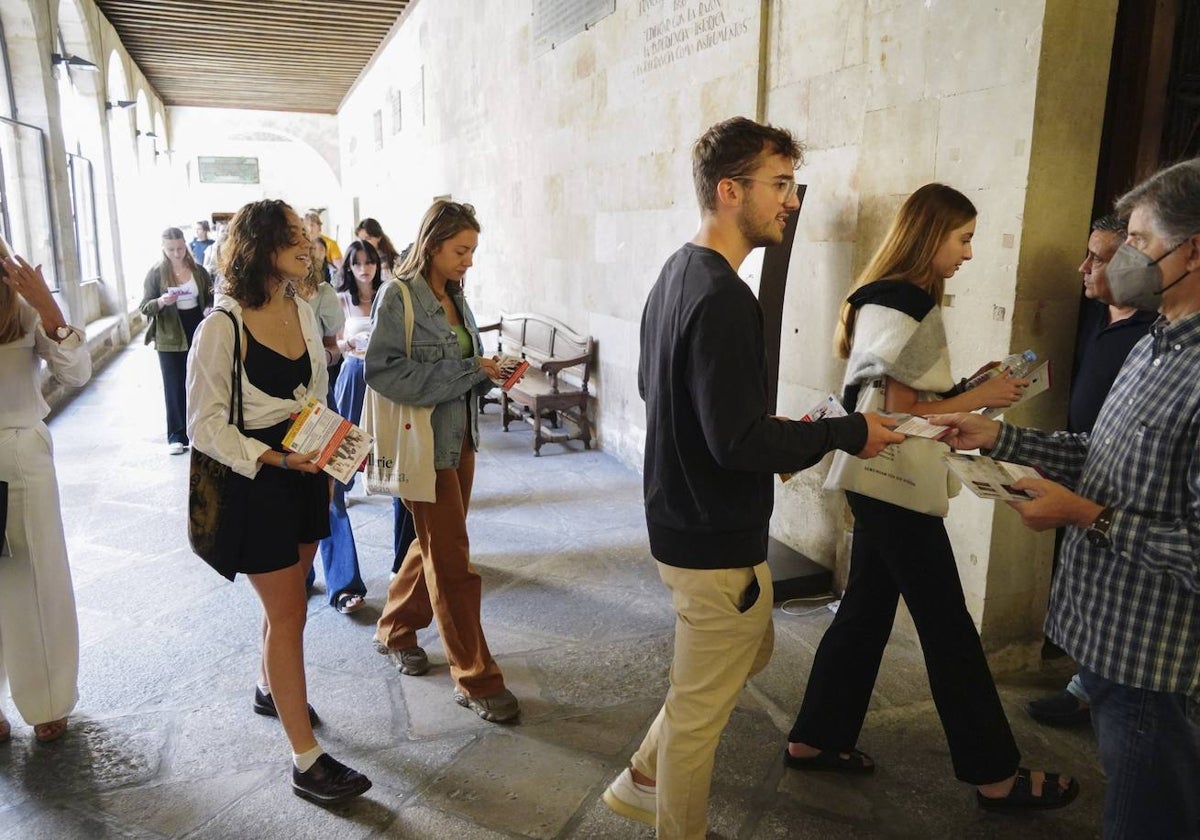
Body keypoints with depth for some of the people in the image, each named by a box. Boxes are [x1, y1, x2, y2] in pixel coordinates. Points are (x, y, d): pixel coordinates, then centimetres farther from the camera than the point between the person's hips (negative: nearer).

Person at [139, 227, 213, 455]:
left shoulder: (198, 270, 2)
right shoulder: (156, 272, -5)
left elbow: (210, 297, 14)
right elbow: (145, 308, -5)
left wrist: (209, 309, -8)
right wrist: (161, 302, -26)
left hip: (198, 332, 2)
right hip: (171, 338, -2)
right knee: (175, 386, 2)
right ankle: (177, 435, 9)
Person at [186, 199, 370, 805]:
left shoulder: (303, 314, 5)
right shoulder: (222, 327, -16)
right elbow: (204, 424, -15)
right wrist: (276, 459, -25)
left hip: (304, 472, 7)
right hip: (256, 480, -6)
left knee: (286, 600, 19)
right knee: (288, 613, -3)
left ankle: (270, 689, 46)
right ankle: (306, 761, 7)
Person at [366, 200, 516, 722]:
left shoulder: (455, 297, 10)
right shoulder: (398, 297, -12)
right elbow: (383, 371, -21)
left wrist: (488, 372, -3)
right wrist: (466, 372, -22)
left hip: (460, 437, 8)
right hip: (425, 442, -8)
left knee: (435, 545, 19)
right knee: (453, 562, -2)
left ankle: (395, 631, 42)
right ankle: (477, 680, 10)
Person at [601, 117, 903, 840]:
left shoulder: (677, 274, 7)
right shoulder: (724, 298, -24)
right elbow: (737, 441, -28)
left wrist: (775, 431, 14)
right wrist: (847, 433, -15)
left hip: (681, 517, 10)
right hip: (717, 540, -10)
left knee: (752, 648, 28)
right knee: (702, 706, 9)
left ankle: (646, 780, 39)